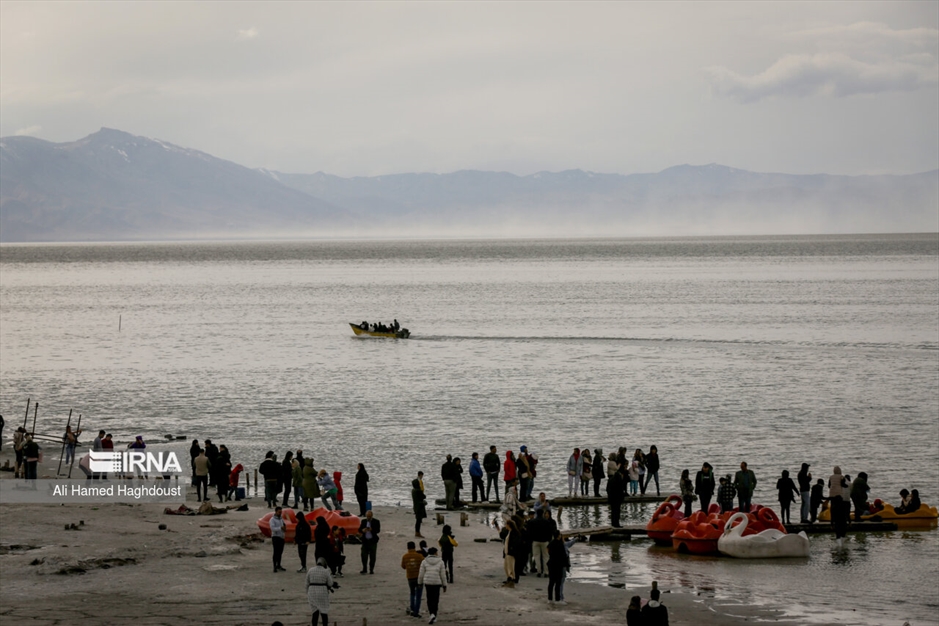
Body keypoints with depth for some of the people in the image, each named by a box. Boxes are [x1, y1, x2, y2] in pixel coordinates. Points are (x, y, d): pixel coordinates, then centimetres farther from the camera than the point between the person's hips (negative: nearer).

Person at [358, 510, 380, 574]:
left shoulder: (376, 522, -1)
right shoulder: (363, 521, 9)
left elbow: (378, 530, -12)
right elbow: (359, 529, 6)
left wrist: (371, 529, -30)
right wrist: (362, 530, -18)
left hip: (372, 541, -3)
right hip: (365, 541, 3)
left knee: (372, 556, 1)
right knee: (364, 556, -1)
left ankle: (371, 569, 7)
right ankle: (364, 569, 6)